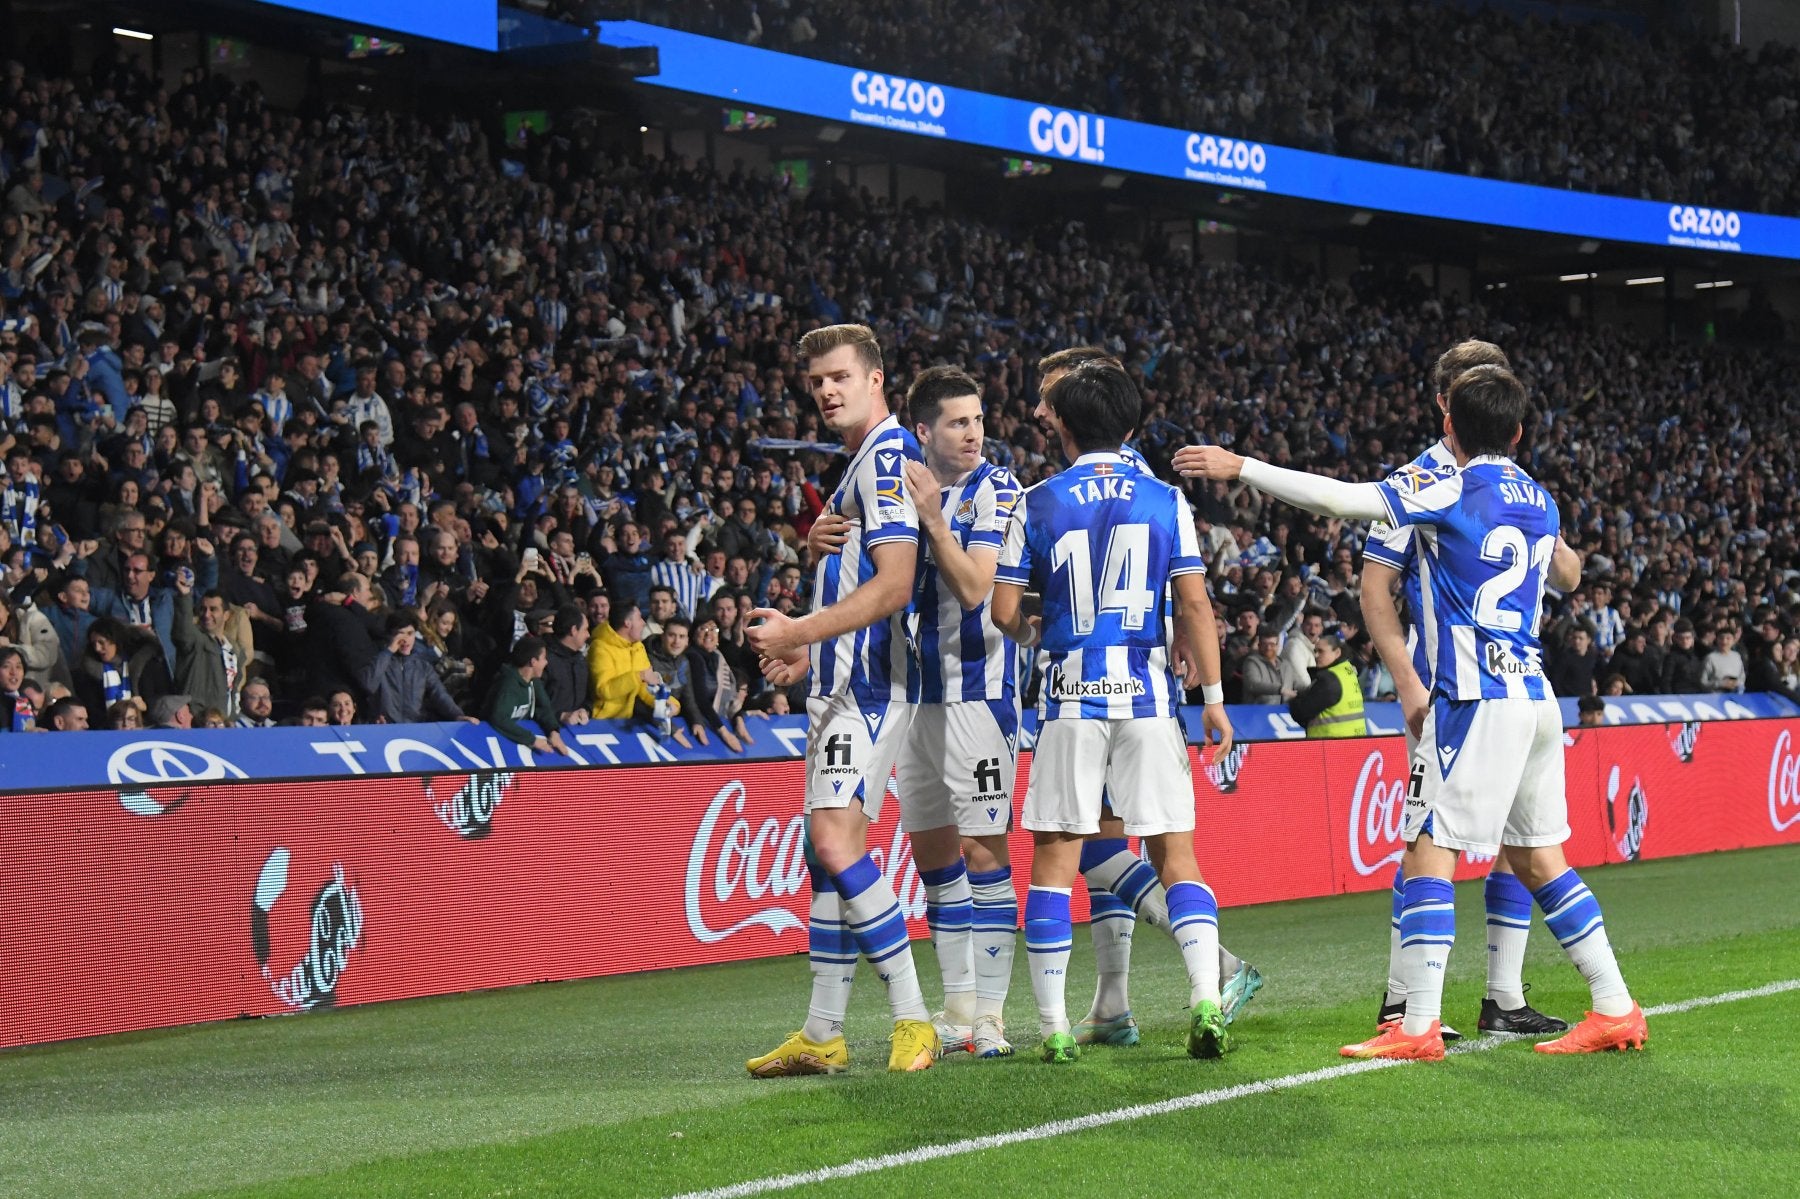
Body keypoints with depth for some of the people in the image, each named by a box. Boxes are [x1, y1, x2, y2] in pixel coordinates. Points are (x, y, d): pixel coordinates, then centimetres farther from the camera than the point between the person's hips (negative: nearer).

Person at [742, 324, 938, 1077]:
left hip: (868, 684, -11)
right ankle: (822, 1036, 12)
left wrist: (799, 632, -23)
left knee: (835, 838, -19)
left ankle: (913, 1017, -18)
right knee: (829, 850, 9)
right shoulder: (866, 463, 21)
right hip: (842, 681, 11)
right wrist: (811, 650, 26)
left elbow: (894, 586, -21)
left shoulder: (888, 457, -11)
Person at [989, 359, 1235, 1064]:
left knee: (1054, 857, 5)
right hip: (1148, 692, 1)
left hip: (1072, 695, -1)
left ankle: (1054, 1026, 4)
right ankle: (1206, 1002, -9)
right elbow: (1195, 605, -1)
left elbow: (1005, 612, 1)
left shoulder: (1037, 504, 2)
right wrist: (1213, 697, 4)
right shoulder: (1165, 501, 4)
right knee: (1175, 851, 5)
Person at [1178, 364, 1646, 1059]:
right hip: (1534, 695, 8)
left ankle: (1419, 1026, -9)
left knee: (1427, 852, -5)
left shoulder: (1451, 492, -8)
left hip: (1477, 701, -8)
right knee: (1536, 858, 13)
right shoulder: (1539, 501, 13)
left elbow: (1337, 499, -10)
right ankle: (1616, 1009, 12)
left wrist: (1239, 468, -2)